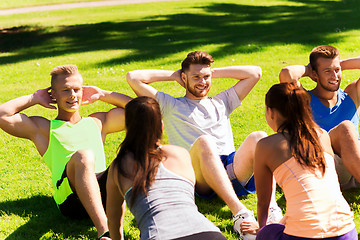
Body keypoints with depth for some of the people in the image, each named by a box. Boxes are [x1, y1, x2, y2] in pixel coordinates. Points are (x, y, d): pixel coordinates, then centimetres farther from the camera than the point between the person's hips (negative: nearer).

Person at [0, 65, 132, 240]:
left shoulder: (98, 122, 29)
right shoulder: (42, 128, 18)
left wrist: (102, 95, 26)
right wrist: (34, 99, 16)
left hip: (105, 191, 4)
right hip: (71, 199, -4)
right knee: (83, 155, -34)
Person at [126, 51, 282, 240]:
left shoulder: (221, 102, 32)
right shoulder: (170, 106, 22)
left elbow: (255, 73, 33)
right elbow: (133, 78, 15)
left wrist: (215, 73, 29)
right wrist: (172, 75, 23)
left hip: (233, 170, 3)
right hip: (199, 178, -3)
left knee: (258, 137, -24)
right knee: (203, 142, -36)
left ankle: (271, 209, -42)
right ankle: (239, 213, -50)